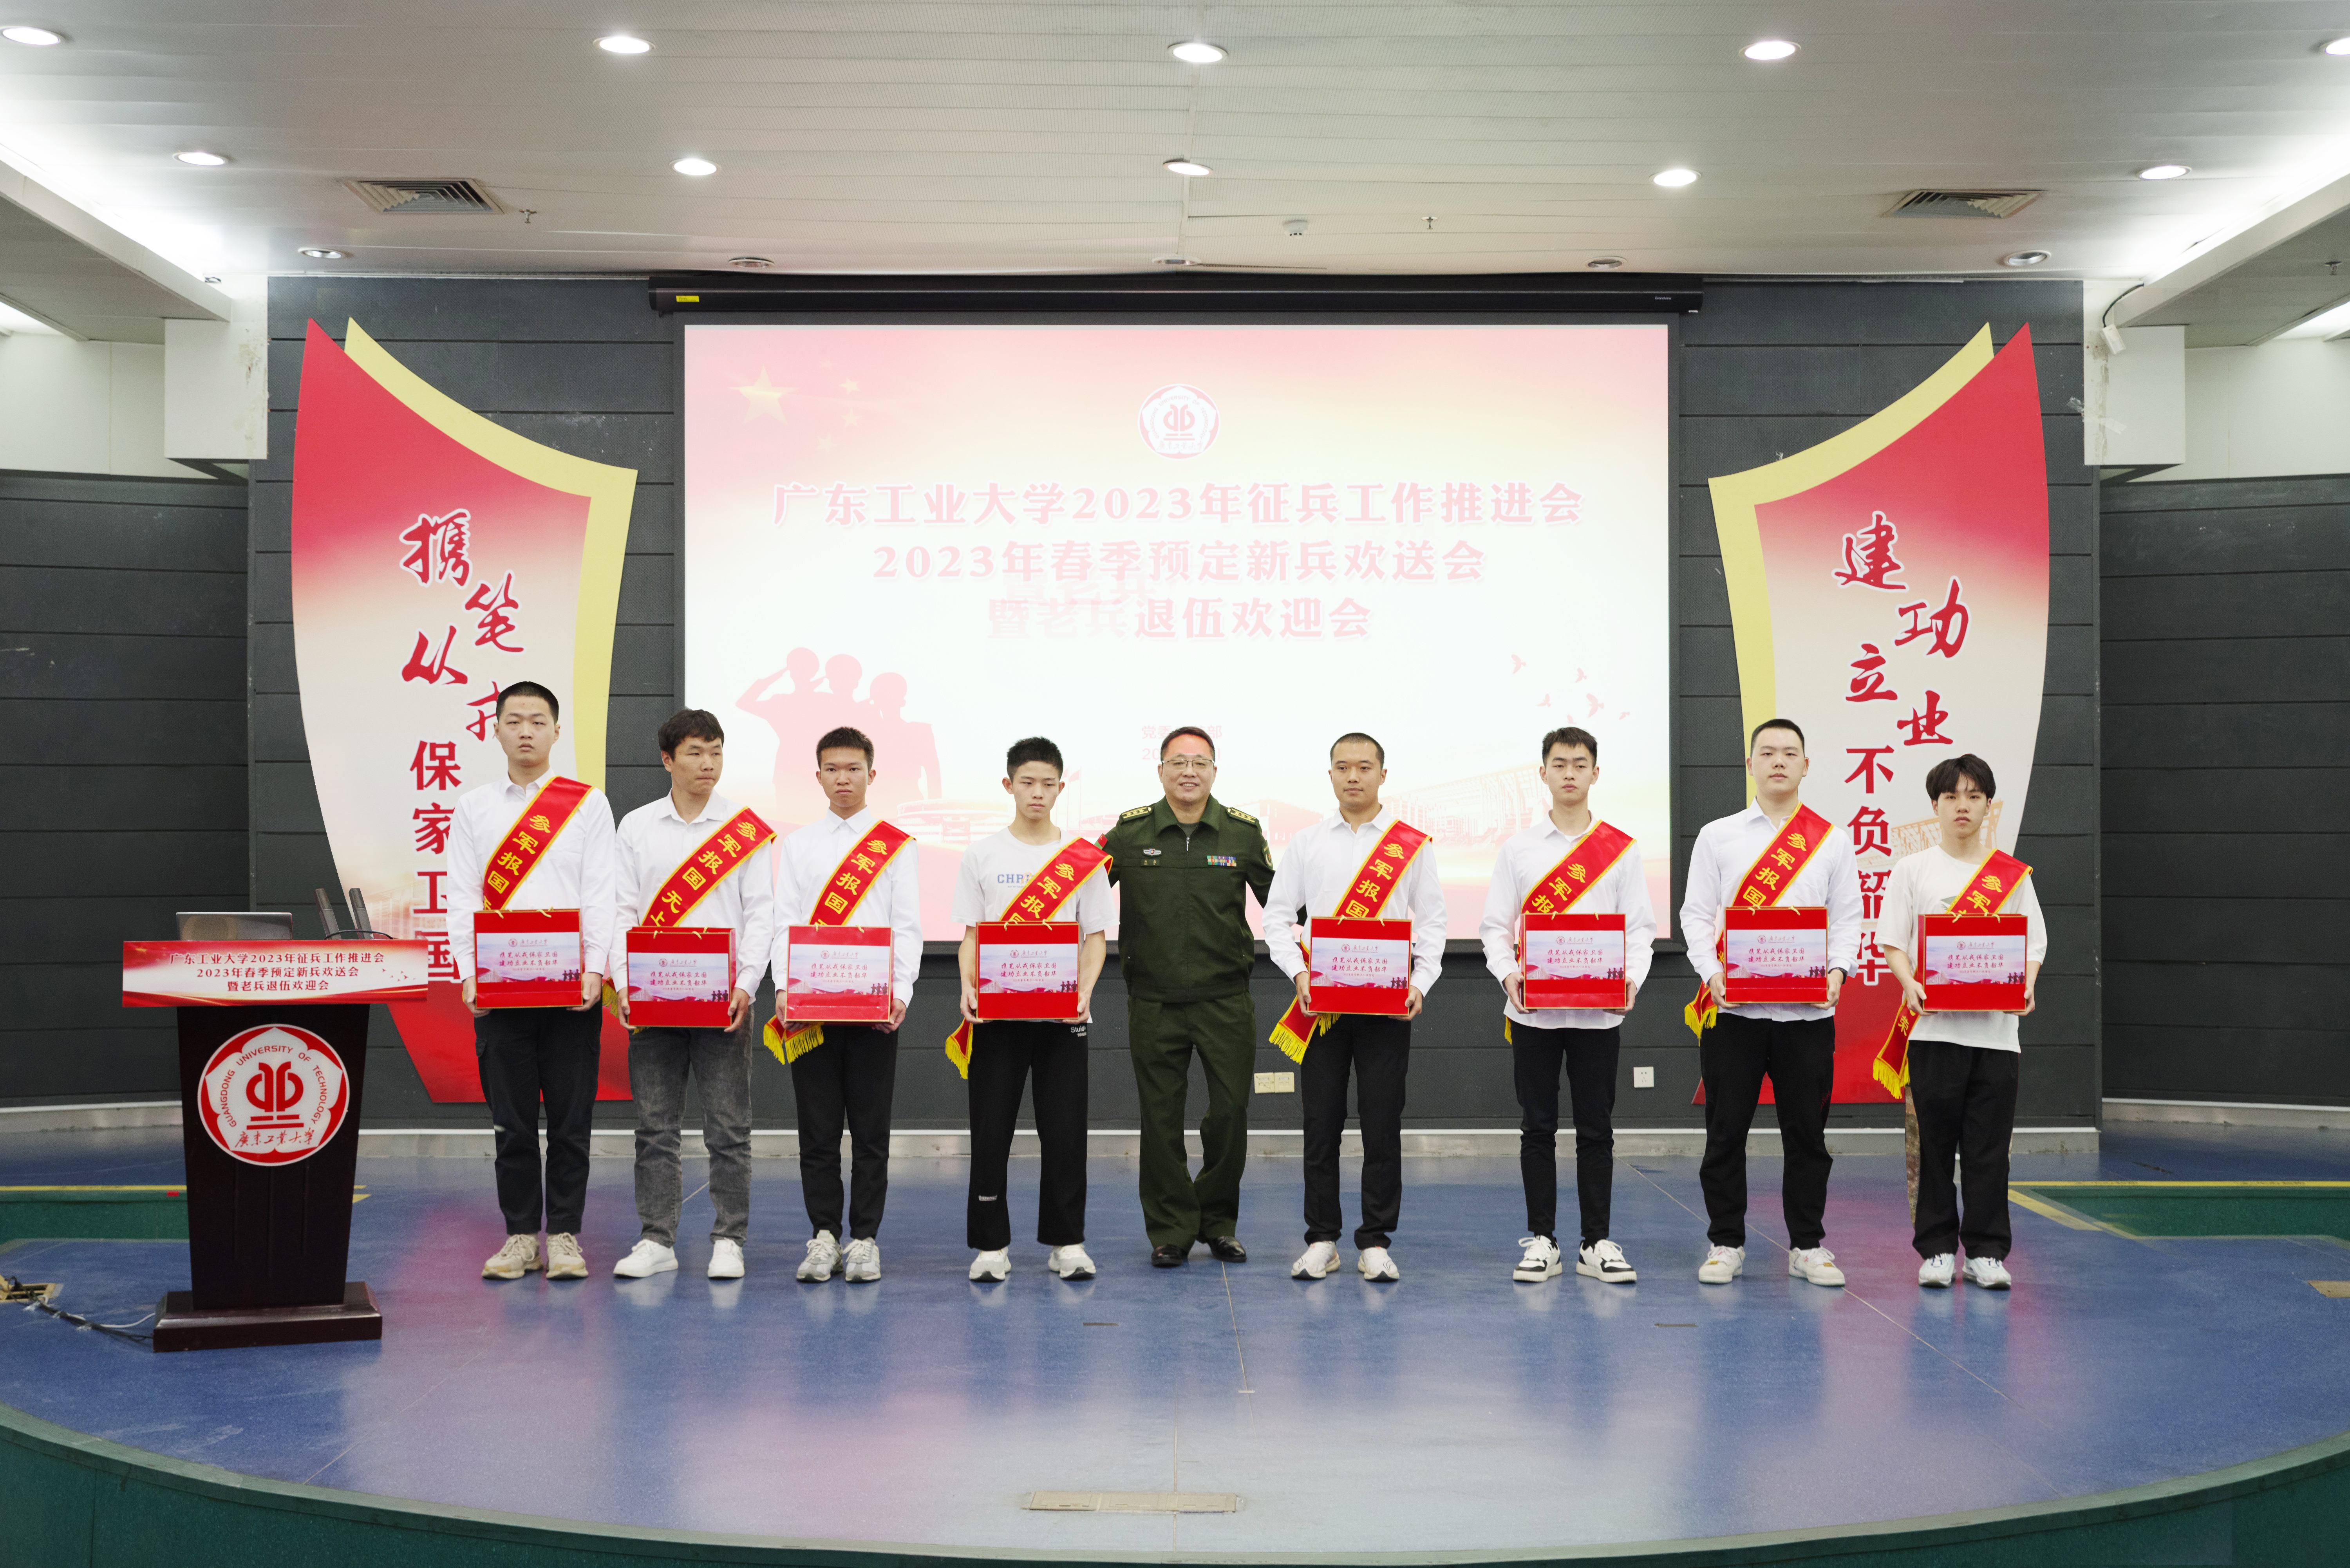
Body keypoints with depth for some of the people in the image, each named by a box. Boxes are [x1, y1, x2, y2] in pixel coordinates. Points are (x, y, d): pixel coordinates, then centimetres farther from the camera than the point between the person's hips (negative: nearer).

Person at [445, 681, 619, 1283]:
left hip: (572, 987, -1)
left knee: (570, 1119, 1)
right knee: (512, 1121, 5)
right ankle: (521, 1236, 14)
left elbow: (602, 894, 0)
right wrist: (469, 975, -5)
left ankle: (564, 1237, 10)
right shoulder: (473, 808, 10)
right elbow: (462, 898, 6)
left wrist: (595, 970, -11)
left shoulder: (588, 804, 6)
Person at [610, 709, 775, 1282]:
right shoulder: (636, 827, 9)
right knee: (655, 1126, 5)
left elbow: (760, 914, 1)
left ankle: (728, 1241, 8)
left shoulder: (748, 829, 4)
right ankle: (657, 1240, 12)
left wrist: (746, 985, -11)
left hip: (723, 999, -1)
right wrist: (624, 984, -5)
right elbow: (622, 911, 7)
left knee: (728, 1127, 0)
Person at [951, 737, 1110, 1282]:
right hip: (997, 1011, 0)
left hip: (1062, 1012, 0)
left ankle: (1066, 1242, 13)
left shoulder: (1085, 858, 4)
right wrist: (968, 986, -11)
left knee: (1064, 1130, 2)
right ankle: (991, 1243, 11)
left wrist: (1084, 991, -12)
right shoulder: (982, 855, 5)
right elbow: (971, 934, 6)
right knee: (991, 1129, 1)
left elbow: (1096, 936, 4)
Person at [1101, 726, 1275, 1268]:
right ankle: (1170, 1231, 16)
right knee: (1161, 1118, 5)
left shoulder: (1243, 832, 2)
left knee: (1231, 1111, 1)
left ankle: (1218, 1222, 20)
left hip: (1226, 998, 0)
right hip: (1154, 1000, 0)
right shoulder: (1130, 832, 0)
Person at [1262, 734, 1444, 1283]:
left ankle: (1376, 1243, 11)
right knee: (1321, 1125, 4)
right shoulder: (1307, 843, 9)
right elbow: (1277, 917, 7)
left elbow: (1431, 922, 5)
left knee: (1383, 1125, 1)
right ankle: (1321, 1241, 14)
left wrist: (1420, 982, -10)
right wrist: (1299, 973, -9)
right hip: (1319, 1005, 1)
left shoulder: (1412, 844, 6)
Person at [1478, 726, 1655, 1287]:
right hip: (1533, 1011, 0)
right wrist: (1508, 975, -14)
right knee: (1538, 1129, 6)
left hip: (1599, 1011, 0)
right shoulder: (1519, 849, 5)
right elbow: (1495, 925, 4)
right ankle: (1541, 1241, 13)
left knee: (1596, 1130, 5)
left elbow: (1640, 927, 3)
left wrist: (1632, 979, -14)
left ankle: (1596, 1244, 14)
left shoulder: (1622, 849, 5)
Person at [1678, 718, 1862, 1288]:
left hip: (1809, 1008, 1)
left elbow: (1847, 918, 7)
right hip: (1733, 1007, 0)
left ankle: (1808, 1246, 16)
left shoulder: (1833, 840, 10)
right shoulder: (1717, 836, 7)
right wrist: (1711, 972, -12)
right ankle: (1725, 1244, 13)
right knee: (1726, 1131, 3)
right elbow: (1696, 915, 4)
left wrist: (1837, 970, -11)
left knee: (1806, 1132, 5)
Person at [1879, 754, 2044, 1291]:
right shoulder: (1912, 869, 6)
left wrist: (2026, 987, -11)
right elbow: (1893, 942, 2)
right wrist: (1910, 984, -16)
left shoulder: (2014, 873, 11)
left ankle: (1986, 1252, 11)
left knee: (1989, 1146, 2)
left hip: (1996, 1026, 1)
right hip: (1934, 1025, -1)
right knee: (1935, 1142, 1)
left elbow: (2033, 944, 9)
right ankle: (1937, 1250, 10)